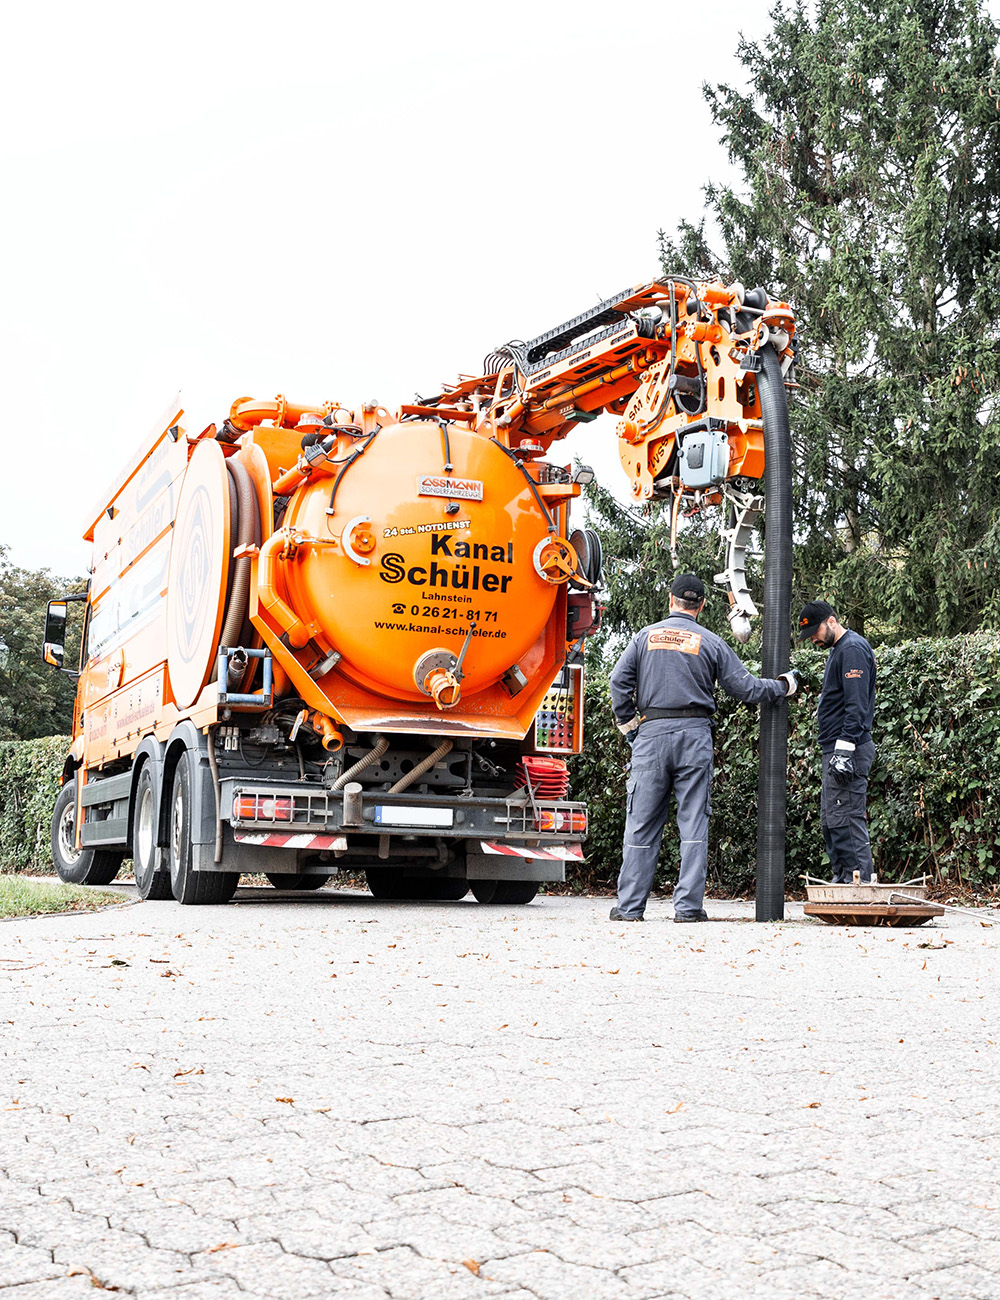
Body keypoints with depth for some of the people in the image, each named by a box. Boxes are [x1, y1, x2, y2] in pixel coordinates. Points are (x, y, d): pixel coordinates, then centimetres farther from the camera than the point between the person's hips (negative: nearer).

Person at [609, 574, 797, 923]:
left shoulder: (645, 636, 7)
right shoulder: (711, 642, 5)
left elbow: (619, 680, -1)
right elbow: (744, 688, 7)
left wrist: (628, 725, 8)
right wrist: (782, 686, 22)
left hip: (651, 735, 1)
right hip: (695, 736, -1)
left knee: (641, 824, 4)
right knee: (694, 823, 3)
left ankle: (629, 906, 6)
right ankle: (689, 906, 1)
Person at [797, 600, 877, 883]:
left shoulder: (853, 649, -11)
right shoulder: (837, 650, 21)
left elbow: (857, 704, -19)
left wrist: (845, 749, -24)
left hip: (848, 752, -11)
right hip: (835, 752, 11)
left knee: (846, 818, -11)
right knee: (830, 820, 12)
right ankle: (842, 880, 15)